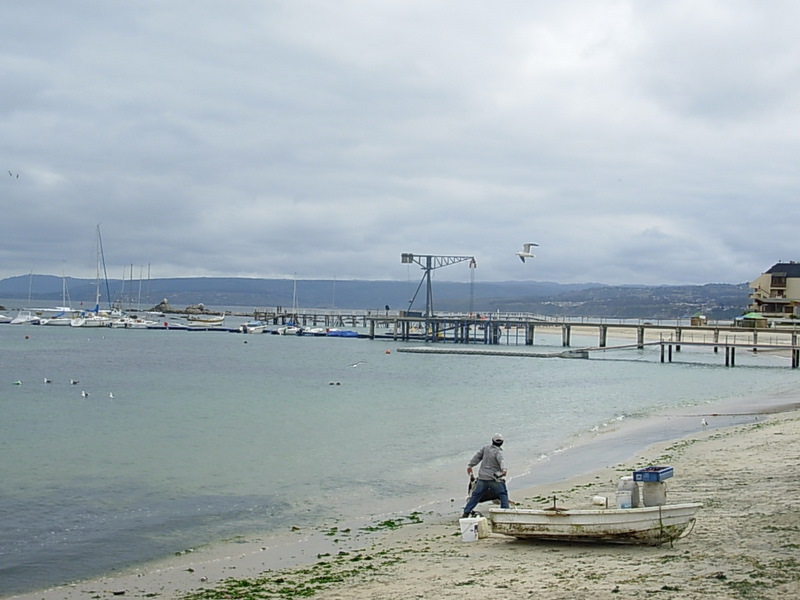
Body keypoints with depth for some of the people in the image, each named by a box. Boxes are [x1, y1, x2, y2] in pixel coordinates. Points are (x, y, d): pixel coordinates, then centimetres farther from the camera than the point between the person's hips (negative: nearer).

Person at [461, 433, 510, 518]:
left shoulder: (486, 447, 4)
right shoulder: (498, 452, -12)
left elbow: (477, 456, 11)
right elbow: (501, 460, -31)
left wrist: (470, 465, 21)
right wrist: (504, 469, -50)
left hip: (482, 477, 5)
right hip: (494, 478, -5)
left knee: (475, 495, 11)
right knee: (503, 494, 7)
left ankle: (466, 512, 9)